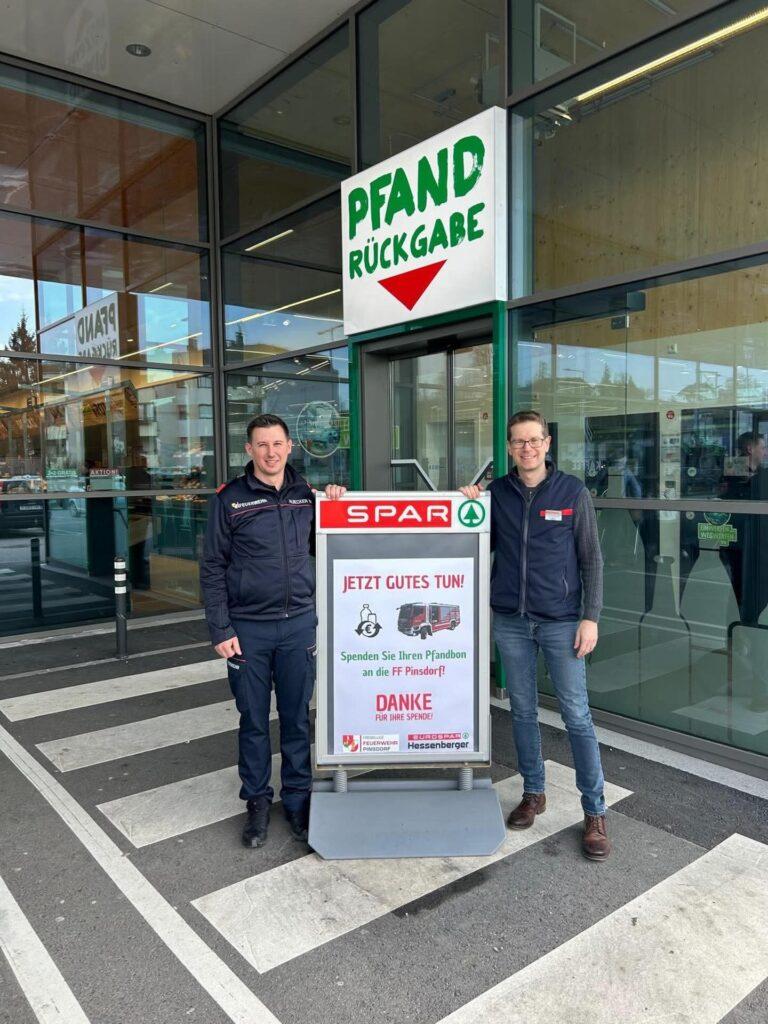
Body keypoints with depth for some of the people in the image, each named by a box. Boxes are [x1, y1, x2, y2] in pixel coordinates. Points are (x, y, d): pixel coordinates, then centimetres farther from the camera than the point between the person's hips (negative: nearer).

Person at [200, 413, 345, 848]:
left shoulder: (306, 494, 6)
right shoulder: (231, 499, -2)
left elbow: (321, 548, 16)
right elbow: (213, 568, -2)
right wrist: (220, 629, -7)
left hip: (299, 623, 2)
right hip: (249, 628, -2)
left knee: (297, 717, 11)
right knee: (254, 721, 10)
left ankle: (298, 798, 26)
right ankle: (257, 801, 26)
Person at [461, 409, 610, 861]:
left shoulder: (572, 491, -3)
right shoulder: (496, 493, 4)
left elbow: (591, 558, -2)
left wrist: (591, 617, -8)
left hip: (561, 620, -3)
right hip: (510, 620, 3)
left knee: (577, 714, 1)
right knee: (523, 710, 13)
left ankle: (595, 813, 14)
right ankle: (534, 793, 30)